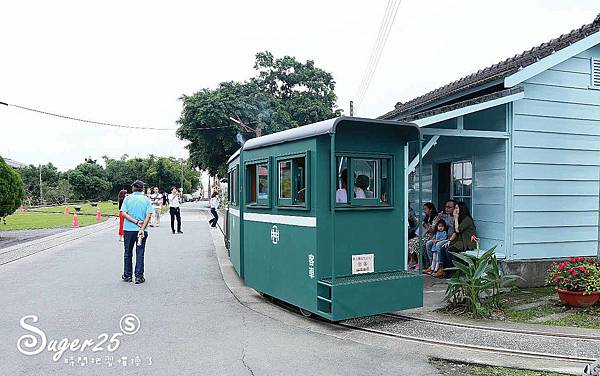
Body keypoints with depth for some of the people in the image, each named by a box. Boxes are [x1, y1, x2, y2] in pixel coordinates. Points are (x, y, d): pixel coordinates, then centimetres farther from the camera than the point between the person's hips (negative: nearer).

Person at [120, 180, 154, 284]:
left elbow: (124, 213, -9)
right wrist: (142, 228, -13)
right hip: (142, 230, 0)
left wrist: (136, 222, -10)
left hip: (128, 229, 1)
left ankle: (127, 275, 20)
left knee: (128, 253, 13)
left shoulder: (127, 198, 1)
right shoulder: (147, 200, 0)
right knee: (140, 254, 5)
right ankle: (139, 276, 5)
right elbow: (148, 215, -10)